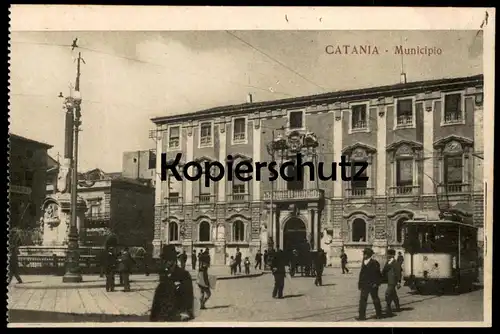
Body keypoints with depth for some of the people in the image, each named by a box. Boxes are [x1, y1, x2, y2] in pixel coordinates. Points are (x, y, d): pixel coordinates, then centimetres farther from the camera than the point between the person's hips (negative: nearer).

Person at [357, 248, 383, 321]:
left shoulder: (374, 263, -12)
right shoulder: (364, 262, 8)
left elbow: (377, 274, -14)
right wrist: (360, 283, 15)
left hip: (372, 285, -6)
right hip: (365, 285, 6)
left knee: (375, 300, 5)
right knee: (362, 300, 6)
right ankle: (362, 316, 10)